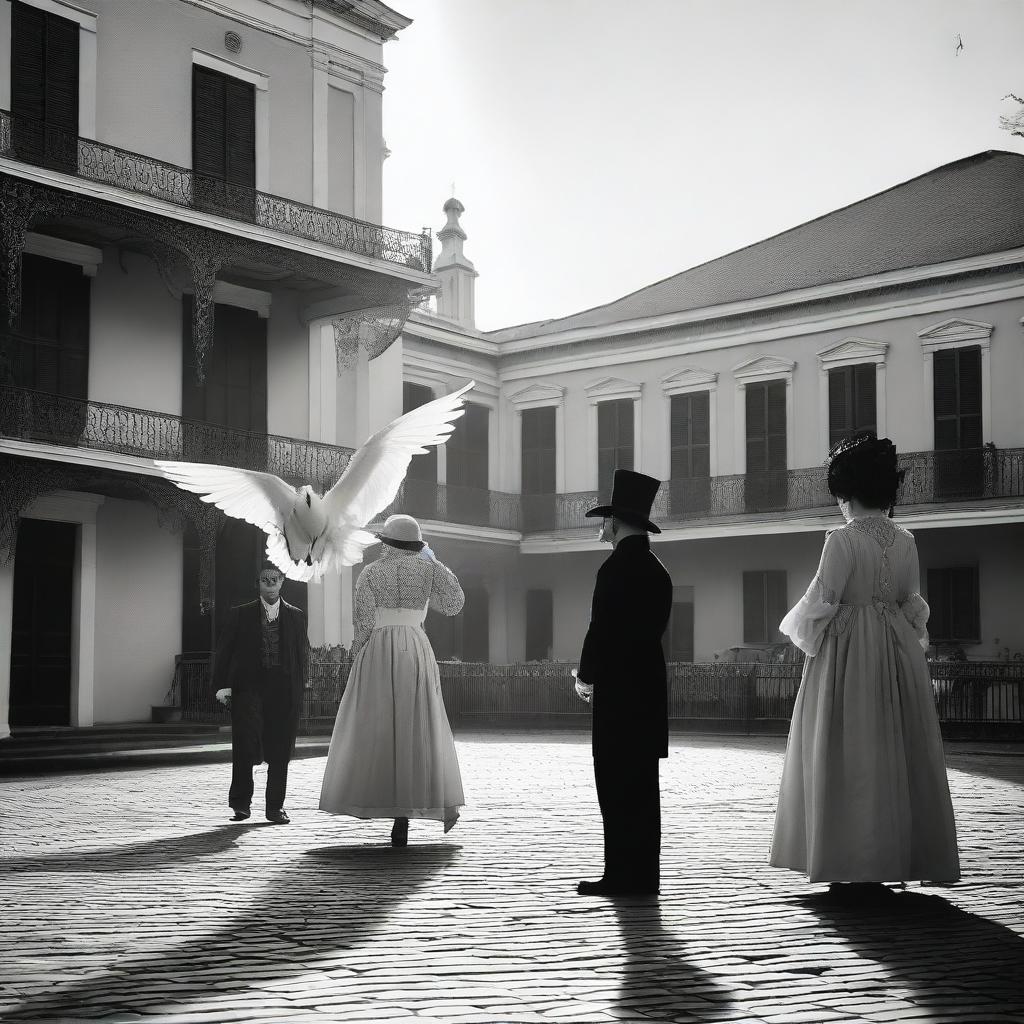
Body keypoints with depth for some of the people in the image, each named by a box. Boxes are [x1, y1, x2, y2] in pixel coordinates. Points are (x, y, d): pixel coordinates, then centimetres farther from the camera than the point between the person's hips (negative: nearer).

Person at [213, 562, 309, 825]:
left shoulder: (296, 616, 13)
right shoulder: (240, 615, 9)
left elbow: (303, 655, 12)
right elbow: (224, 652, 6)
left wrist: (299, 690, 3)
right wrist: (222, 685, -6)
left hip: (284, 692, 1)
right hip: (249, 688, -1)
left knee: (280, 752, 2)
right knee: (245, 746, -12)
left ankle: (275, 807, 13)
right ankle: (241, 803, 2)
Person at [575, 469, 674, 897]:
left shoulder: (616, 568, -13)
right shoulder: (658, 571, 13)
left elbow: (601, 630, -15)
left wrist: (585, 677, 1)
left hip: (618, 693, -9)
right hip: (649, 689, 9)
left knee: (616, 786, -5)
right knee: (642, 787, 11)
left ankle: (622, 875, -4)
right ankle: (643, 876, 15)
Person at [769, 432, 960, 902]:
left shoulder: (843, 540, -14)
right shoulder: (905, 542, 4)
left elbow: (819, 603, -13)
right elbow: (912, 606, 10)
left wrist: (793, 628, 5)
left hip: (847, 654, -6)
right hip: (897, 653, 6)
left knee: (850, 760, 0)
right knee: (895, 755, 11)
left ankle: (856, 872, 1)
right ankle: (894, 860, 17)